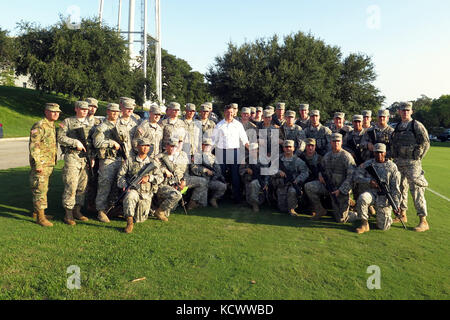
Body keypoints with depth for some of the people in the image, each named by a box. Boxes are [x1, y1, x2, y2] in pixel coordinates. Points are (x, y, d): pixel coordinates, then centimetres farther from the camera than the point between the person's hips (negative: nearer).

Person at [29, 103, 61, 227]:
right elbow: (33, 146, -18)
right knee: (40, 189, -6)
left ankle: (36, 212, 28)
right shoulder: (39, 126, -13)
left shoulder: (52, 126, 16)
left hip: (50, 164, 9)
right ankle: (40, 217, -1)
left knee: (43, 189, 16)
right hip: (41, 164, -9)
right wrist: (38, 164, -22)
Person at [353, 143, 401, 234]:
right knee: (362, 198, -37)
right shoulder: (367, 164, 6)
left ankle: (384, 217, 32)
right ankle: (364, 224, -19)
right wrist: (369, 181, -15)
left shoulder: (392, 166, 1)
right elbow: (356, 176, 0)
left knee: (384, 227, -6)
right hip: (371, 192, 1)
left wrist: (396, 205, -7)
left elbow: (395, 188, -1)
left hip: (384, 197, -1)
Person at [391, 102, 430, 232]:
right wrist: (394, 158, 12)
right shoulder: (398, 127, 15)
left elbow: (425, 143, -7)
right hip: (398, 162, 7)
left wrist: (417, 158, -9)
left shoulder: (416, 125, -5)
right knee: (400, 188, 14)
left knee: (416, 191, -9)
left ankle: (423, 222, -5)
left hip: (411, 163, -7)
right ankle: (402, 215, 27)